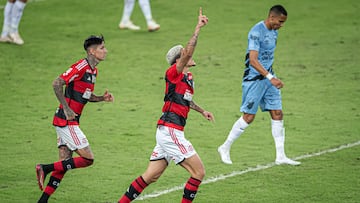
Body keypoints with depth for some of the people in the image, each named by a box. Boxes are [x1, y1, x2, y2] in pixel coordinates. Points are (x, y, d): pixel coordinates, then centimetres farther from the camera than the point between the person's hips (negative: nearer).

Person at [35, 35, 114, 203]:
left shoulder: (93, 70, 14)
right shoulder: (81, 67, -15)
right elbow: (57, 83, -21)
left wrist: (102, 98, 7)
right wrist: (66, 108, -20)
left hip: (70, 121, 10)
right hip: (66, 121, -10)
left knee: (64, 163, 8)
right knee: (87, 159, -10)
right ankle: (46, 169, -8)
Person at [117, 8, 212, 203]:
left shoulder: (188, 77, 17)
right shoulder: (173, 73, -10)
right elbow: (187, 53, -28)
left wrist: (201, 110, 35)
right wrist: (198, 28, -29)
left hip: (169, 133, 9)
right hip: (170, 131, -9)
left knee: (150, 177, 10)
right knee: (198, 172, -7)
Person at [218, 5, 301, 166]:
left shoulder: (273, 31, 10)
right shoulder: (256, 32, -18)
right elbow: (253, 60, -25)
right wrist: (270, 78, -31)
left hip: (268, 78, 8)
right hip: (254, 79, -8)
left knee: (277, 114, 2)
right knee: (248, 117, -6)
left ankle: (280, 156, 4)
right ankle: (225, 148, 11)